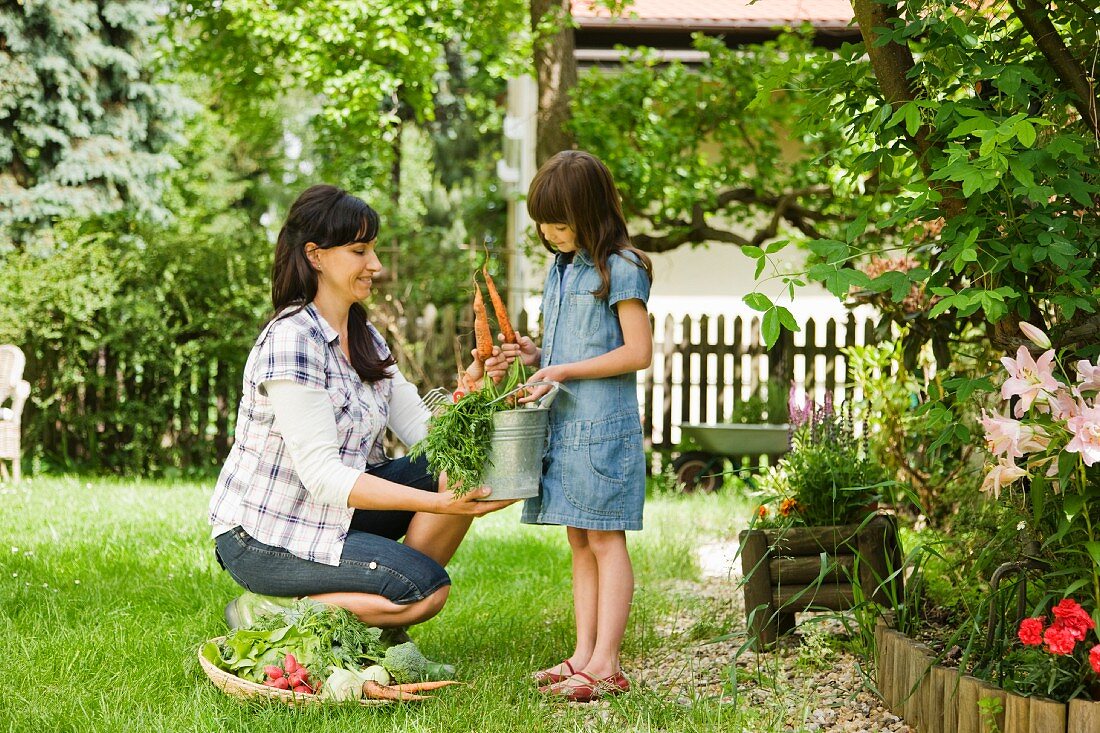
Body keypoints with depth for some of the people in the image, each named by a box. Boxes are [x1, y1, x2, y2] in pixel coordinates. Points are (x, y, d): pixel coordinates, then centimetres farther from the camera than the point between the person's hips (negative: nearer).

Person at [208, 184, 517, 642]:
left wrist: (468, 383, -18)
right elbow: (322, 475, -27)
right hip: (263, 535, -9)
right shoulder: (291, 340, -21)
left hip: (336, 510, 9)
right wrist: (436, 502, -33)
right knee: (428, 588, -20)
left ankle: (384, 625, 4)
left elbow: (421, 428, 1)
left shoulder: (365, 339, 8)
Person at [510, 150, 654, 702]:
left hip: (603, 424, -8)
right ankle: (584, 655, 12)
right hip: (562, 423, 8)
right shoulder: (560, 268, 15)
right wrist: (536, 357, 3)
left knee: (605, 541, -6)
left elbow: (637, 352, -14)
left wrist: (563, 371, -16)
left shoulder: (620, 269, -10)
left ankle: (605, 663, -5)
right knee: (579, 543, 9)